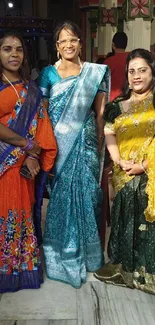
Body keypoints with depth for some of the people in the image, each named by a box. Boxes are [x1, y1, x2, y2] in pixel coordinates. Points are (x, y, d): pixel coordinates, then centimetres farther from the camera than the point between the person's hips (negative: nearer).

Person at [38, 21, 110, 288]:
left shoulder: (95, 73, 5)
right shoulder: (48, 74, 3)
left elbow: (100, 114, 5)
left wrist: (99, 146, 2)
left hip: (85, 144, 1)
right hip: (57, 145, 0)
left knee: (84, 194, 6)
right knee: (60, 195, 6)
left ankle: (84, 251, 27)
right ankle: (62, 254, 24)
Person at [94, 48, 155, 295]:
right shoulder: (118, 106, 13)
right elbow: (110, 137, 4)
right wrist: (119, 161, -12)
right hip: (123, 177, 3)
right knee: (123, 220, 8)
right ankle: (123, 266, 22)